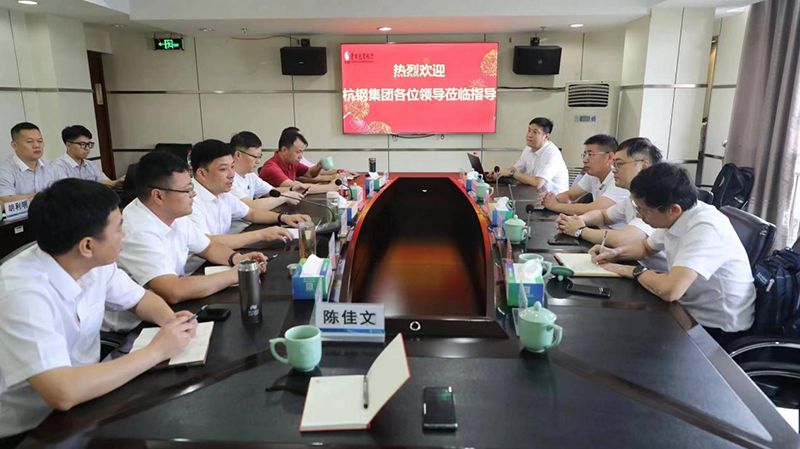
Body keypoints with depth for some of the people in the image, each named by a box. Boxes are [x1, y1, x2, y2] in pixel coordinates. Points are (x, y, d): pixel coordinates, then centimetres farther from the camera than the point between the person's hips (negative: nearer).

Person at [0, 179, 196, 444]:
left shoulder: (94, 263, -8)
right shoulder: (22, 293, -29)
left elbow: (141, 299, 8)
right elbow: (63, 393, -36)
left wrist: (171, 321, -13)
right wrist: (157, 351, -28)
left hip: (82, 396, 6)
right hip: (27, 431, -6)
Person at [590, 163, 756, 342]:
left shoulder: (706, 229, -31)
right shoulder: (674, 218, -4)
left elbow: (669, 290, -42)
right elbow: (646, 246, 17)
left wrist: (634, 271, -22)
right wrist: (615, 253, -4)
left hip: (717, 328, -7)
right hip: (691, 311, 7)